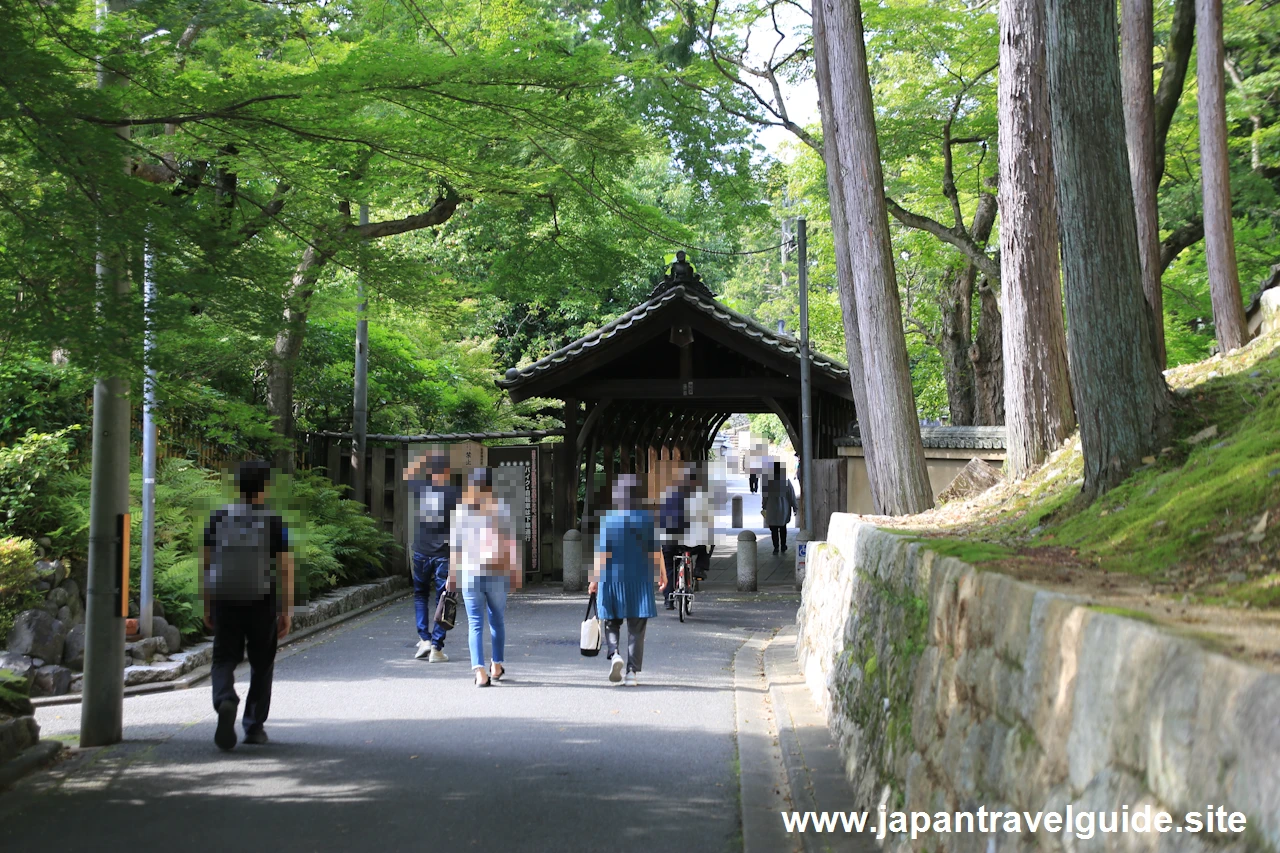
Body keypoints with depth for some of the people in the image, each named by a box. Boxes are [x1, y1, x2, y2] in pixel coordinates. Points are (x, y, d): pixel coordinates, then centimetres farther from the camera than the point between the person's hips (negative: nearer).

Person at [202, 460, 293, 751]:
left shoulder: (218, 518, 3)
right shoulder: (274, 522, -4)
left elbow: (204, 564, 5)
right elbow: (285, 569, -8)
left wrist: (207, 605, 12)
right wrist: (287, 611, -4)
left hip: (225, 600, 1)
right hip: (262, 602, -1)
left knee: (224, 660, 6)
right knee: (261, 664, 13)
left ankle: (225, 701, -25)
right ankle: (254, 727, 17)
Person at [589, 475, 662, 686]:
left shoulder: (607, 518, -4)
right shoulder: (646, 518, -3)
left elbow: (602, 552, -7)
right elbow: (655, 550, -1)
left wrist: (594, 579, -3)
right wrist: (662, 575, 10)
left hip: (612, 578, 0)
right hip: (639, 580, 0)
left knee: (611, 621, 14)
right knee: (636, 626, 6)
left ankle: (614, 654, -11)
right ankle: (633, 672, 2)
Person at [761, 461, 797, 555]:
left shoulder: (768, 480, -12)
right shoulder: (786, 480, -7)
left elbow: (765, 495, -5)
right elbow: (791, 494, -3)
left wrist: (764, 506, 8)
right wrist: (794, 507, 6)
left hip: (772, 506, -2)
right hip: (784, 506, 2)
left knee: (773, 528, 3)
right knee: (783, 526, 20)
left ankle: (776, 547, -3)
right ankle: (783, 545, 24)